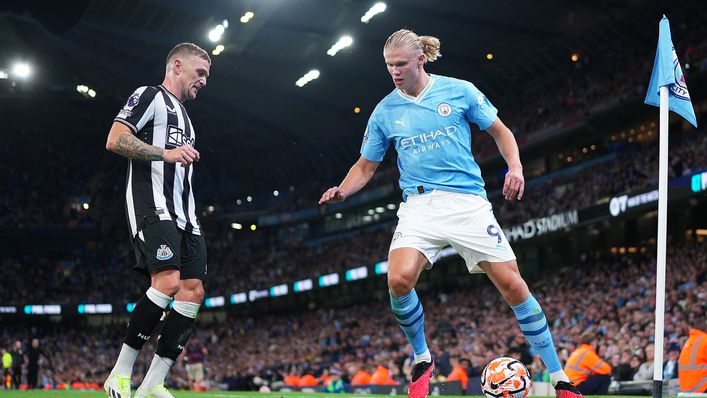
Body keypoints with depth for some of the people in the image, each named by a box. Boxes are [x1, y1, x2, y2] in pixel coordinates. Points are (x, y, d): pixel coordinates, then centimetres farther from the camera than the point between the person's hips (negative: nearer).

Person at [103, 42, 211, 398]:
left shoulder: (183, 115, 30)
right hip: (152, 205, -9)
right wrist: (166, 153, -17)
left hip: (183, 214, 9)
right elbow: (115, 141, -11)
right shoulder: (150, 96, 2)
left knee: (194, 290, -4)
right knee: (168, 281, -25)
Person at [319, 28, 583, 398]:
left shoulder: (459, 90, 1)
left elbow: (500, 131, 10)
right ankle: (422, 360, 4)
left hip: (467, 200, -1)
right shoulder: (384, 111, 7)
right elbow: (365, 166, 14)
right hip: (419, 205, 1)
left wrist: (515, 168, -7)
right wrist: (343, 190, -6)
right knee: (399, 280, -24)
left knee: (512, 285, -7)